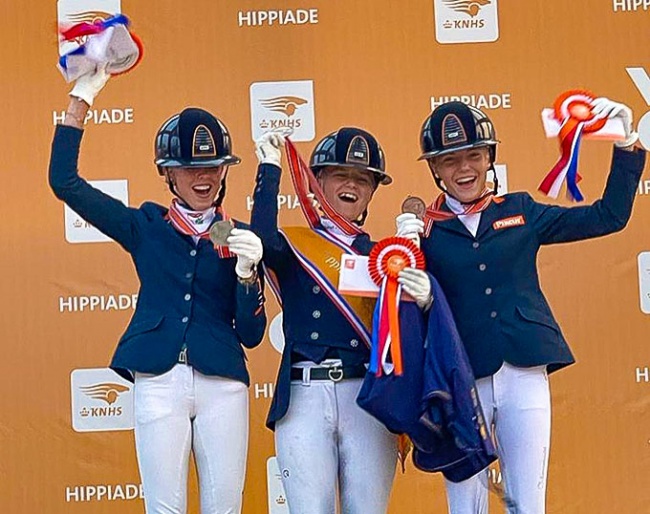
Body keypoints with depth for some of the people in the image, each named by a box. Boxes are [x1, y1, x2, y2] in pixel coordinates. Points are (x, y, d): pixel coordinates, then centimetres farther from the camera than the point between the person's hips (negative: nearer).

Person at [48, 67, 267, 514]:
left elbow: (251, 335, 5)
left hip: (223, 384, 1)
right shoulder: (147, 227, 8)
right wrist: (81, 100, 1)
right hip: (159, 381, 0)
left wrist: (247, 272, -12)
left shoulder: (238, 239, 8)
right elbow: (65, 182, 4)